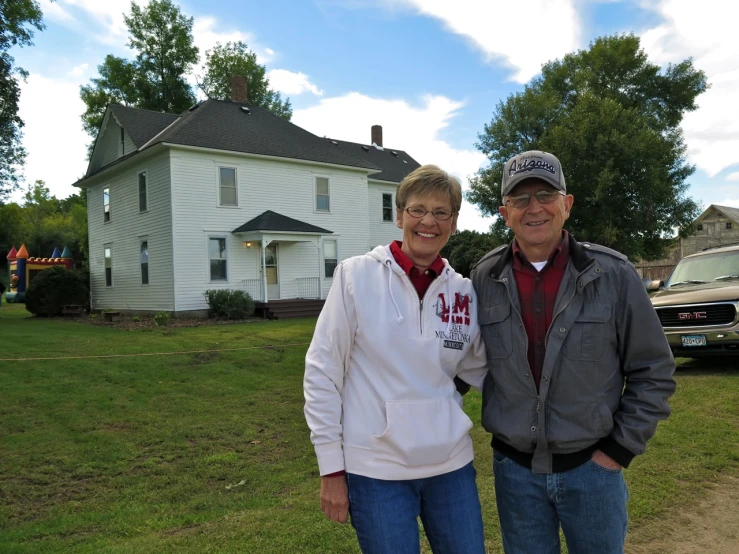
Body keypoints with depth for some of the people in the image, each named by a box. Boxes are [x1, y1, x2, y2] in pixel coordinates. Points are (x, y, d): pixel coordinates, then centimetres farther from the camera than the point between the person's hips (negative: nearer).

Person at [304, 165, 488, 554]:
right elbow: (322, 372, -7)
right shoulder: (357, 276, -9)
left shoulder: (463, 292, 1)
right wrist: (331, 466, -7)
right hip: (375, 471, -3)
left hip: (451, 465, 4)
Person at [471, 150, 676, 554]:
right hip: (514, 468, 1)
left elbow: (652, 371, -2)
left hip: (592, 465, -1)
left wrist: (621, 449, -4)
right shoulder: (484, 279, -4)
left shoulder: (613, 275, -9)